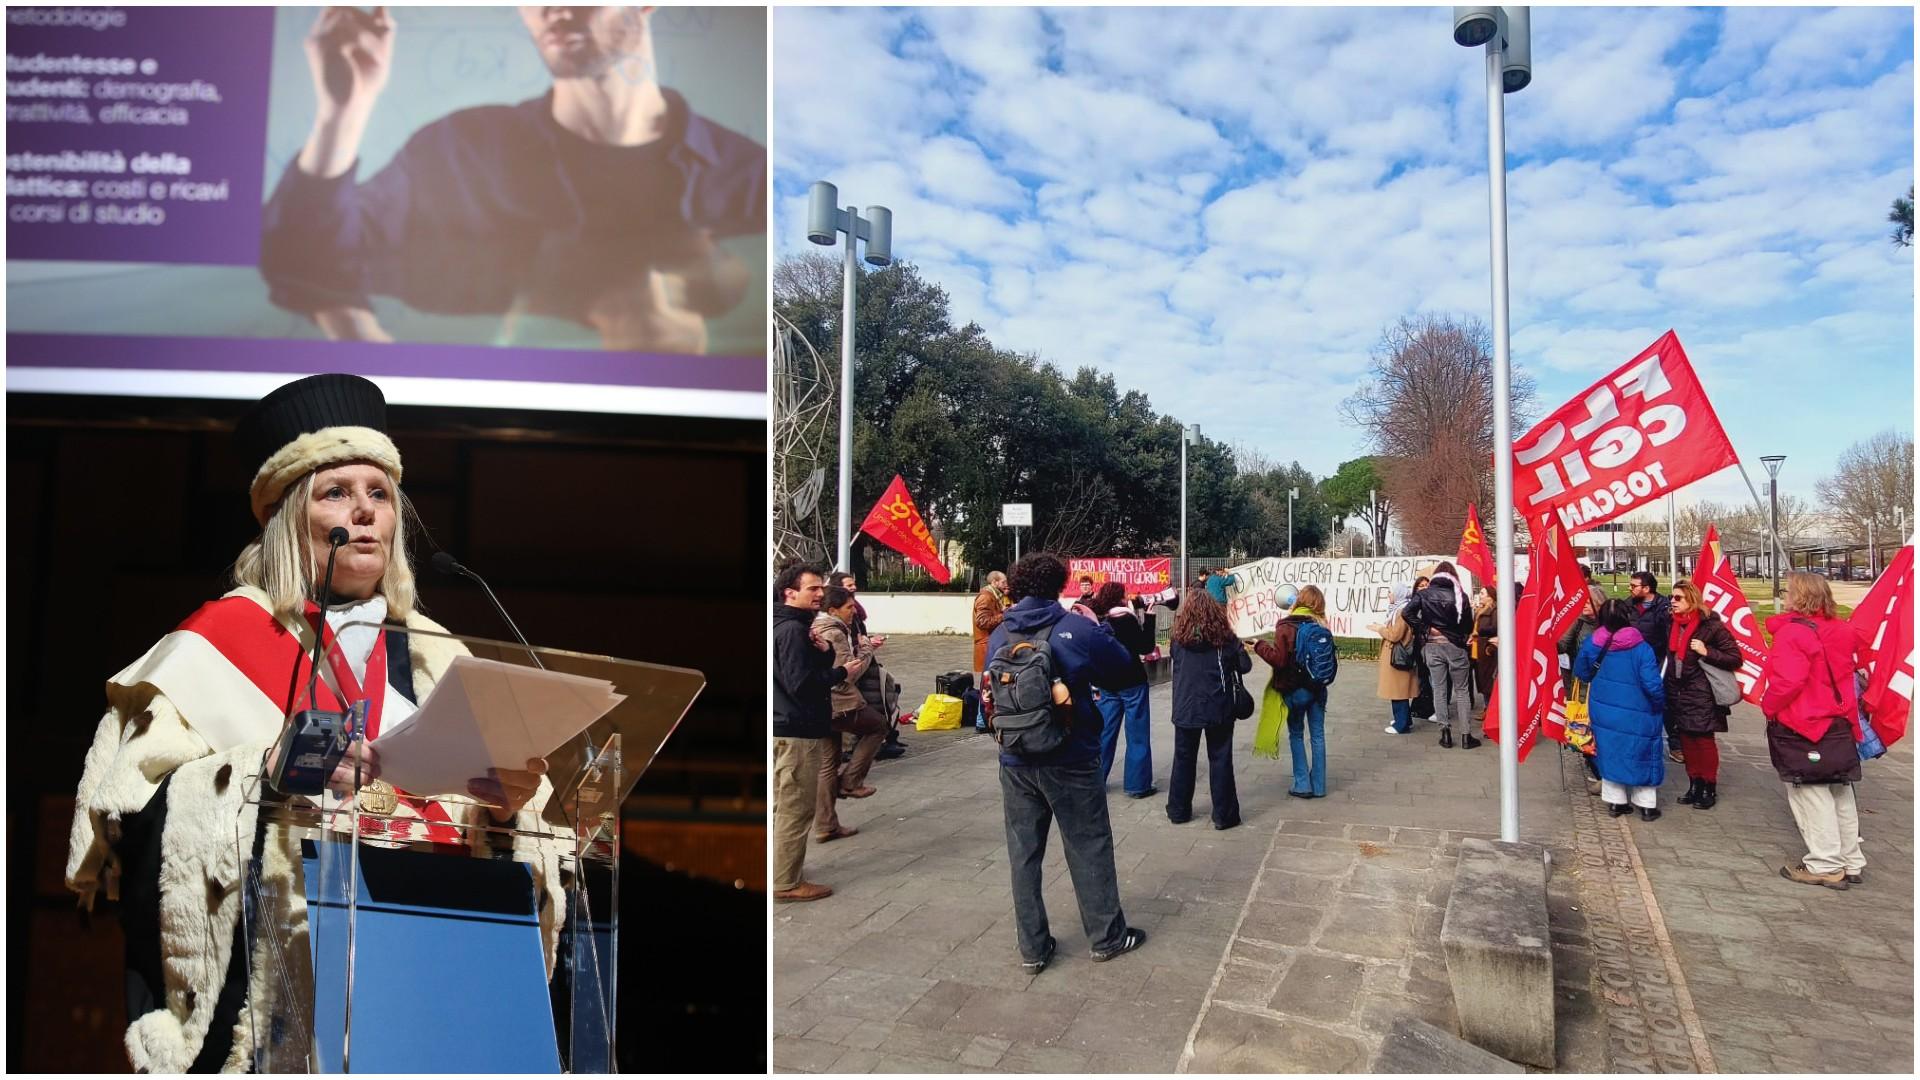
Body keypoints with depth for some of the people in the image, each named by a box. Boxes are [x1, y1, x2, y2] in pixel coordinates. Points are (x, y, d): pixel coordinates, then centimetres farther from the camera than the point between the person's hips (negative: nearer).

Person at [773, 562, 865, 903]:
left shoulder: (793, 626, 14)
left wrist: (824, 653, -4)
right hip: (798, 731, -11)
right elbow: (801, 683, -25)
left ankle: (782, 871, 33)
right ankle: (786, 884, 5)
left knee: (785, 805, 21)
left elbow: (811, 670, 16)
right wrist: (843, 673, -15)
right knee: (797, 809, -3)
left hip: (788, 728, 11)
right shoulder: (793, 630, -18)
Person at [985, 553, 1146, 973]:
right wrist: (1097, 628, 15)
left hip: (1015, 761, 3)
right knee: (1089, 849, 12)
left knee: (1023, 854, 10)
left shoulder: (998, 636, 1)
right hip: (1069, 760, -3)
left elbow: (992, 690, 10)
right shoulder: (1074, 628, -11)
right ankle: (1107, 936, 24)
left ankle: (1032, 948, 18)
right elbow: (1121, 664, 2)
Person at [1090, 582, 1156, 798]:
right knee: (1137, 735, 3)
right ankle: (1137, 785, 6)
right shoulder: (1128, 620, -16)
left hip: (1106, 685, 6)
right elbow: (1146, 647, -11)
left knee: (1104, 733, 12)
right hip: (1132, 683, -5)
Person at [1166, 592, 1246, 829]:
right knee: (1220, 760, 7)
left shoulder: (1178, 638, -3)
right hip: (1218, 709, -2)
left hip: (1185, 709, 2)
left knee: (1183, 759, 13)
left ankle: (1178, 811, 21)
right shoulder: (1225, 638, -8)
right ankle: (1224, 815, 10)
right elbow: (1245, 666, -2)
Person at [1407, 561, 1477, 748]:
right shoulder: (1460, 594, -5)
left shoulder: (1423, 594, -2)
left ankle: (1445, 733, 6)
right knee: (1461, 690, 7)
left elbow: (1408, 613, -15)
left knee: (1439, 690, 8)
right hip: (1455, 646, -1)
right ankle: (1466, 735, 7)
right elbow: (1468, 624, -3)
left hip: (1432, 646, 1)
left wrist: (1425, 629, -7)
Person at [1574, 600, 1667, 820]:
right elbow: (1652, 684, -21)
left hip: (1603, 712, 3)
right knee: (1642, 757, 13)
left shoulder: (1593, 644, -8)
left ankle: (1615, 801, 22)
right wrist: (1660, 703, -1)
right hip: (1636, 716, -3)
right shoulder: (1641, 648, -20)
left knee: (1610, 755, 16)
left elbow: (1581, 673, 6)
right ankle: (1647, 804, 21)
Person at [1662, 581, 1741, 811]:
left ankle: (1710, 788, 12)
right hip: (1678, 693, 6)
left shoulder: (1711, 625, -11)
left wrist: (1706, 652, -22)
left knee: (1704, 740, 1)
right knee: (1687, 740, 11)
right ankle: (1694, 784, 21)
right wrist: (1668, 687, 14)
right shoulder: (1674, 624, 9)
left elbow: (1735, 658, -11)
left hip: (1702, 694, -6)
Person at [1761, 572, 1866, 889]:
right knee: (1840, 795, 16)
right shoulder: (1839, 631, 6)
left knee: (1810, 795, 1)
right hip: (1840, 726, 8)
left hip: (1801, 729, -8)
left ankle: (1825, 866, 5)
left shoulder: (1792, 632, -20)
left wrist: (1768, 706, -12)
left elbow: (1787, 682, -27)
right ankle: (1851, 862, 24)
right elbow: (1843, 673, 20)